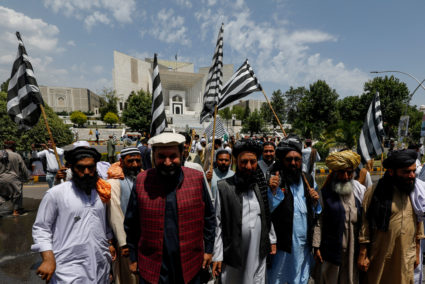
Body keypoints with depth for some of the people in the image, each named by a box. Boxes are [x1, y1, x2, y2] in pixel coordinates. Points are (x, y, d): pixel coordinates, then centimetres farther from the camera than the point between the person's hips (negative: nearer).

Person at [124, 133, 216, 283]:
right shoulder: (142, 181, -10)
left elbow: (209, 217, 0)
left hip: (190, 267, 1)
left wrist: (208, 249, 3)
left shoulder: (197, 178, -10)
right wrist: (133, 258, 5)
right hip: (152, 270, 0)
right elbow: (131, 224, 1)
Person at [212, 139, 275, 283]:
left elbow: (268, 216, 8)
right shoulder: (224, 186, -12)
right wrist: (217, 255, -7)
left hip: (259, 254, 3)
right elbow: (218, 223, -9)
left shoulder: (262, 185, -1)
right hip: (233, 254, -2)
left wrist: (272, 241, 8)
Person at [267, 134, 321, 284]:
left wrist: (315, 201, -4)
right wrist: (273, 191, -30)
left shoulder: (308, 179, 6)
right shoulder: (275, 180, -11)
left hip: (304, 243, 5)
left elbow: (316, 214, 15)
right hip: (282, 243, -4)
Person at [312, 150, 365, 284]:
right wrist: (316, 247, -7)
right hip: (332, 248, -2)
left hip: (354, 249, 2)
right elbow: (318, 222, -7)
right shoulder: (325, 193, -7)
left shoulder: (361, 191, 1)